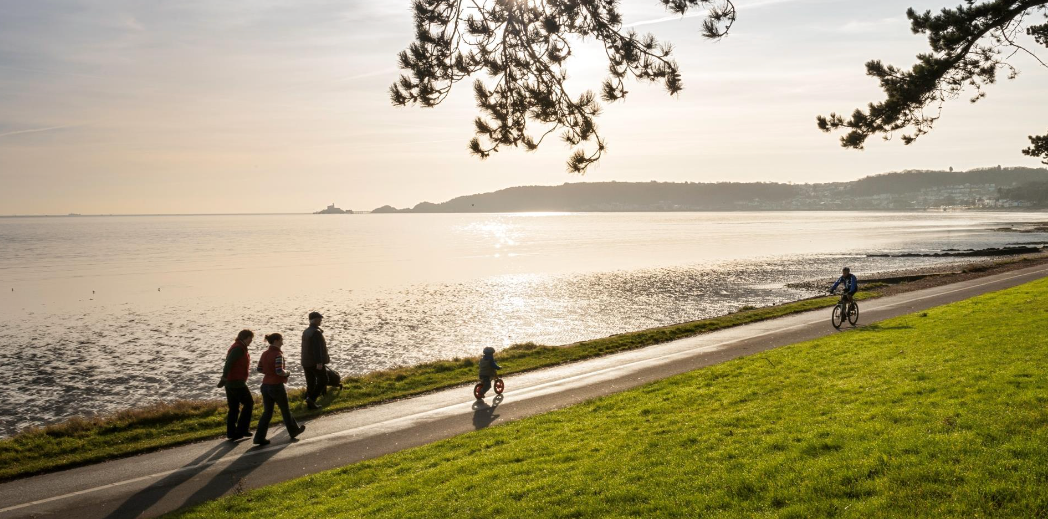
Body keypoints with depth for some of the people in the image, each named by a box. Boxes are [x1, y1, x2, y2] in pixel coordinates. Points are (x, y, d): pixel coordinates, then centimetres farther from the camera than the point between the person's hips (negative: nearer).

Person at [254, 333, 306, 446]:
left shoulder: (265, 354, 6)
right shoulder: (278, 354, -17)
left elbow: (259, 368, 12)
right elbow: (279, 371, -25)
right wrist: (287, 373, -6)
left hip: (265, 385, 7)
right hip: (276, 386, -7)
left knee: (267, 412, 10)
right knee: (285, 410, 12)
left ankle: (259, 437, 3)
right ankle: (294, 431, 29)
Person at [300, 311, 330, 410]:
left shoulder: (305, 332, 13)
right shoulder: (316, 332, -16)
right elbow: (317, 348, -24)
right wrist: (319, 362, -26)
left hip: (306, 362, 8)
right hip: (315, 362, -8)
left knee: (310, 383, 12)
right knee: (323, 380, 2)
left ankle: (310, 404, 13)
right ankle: (311, 398, -10)